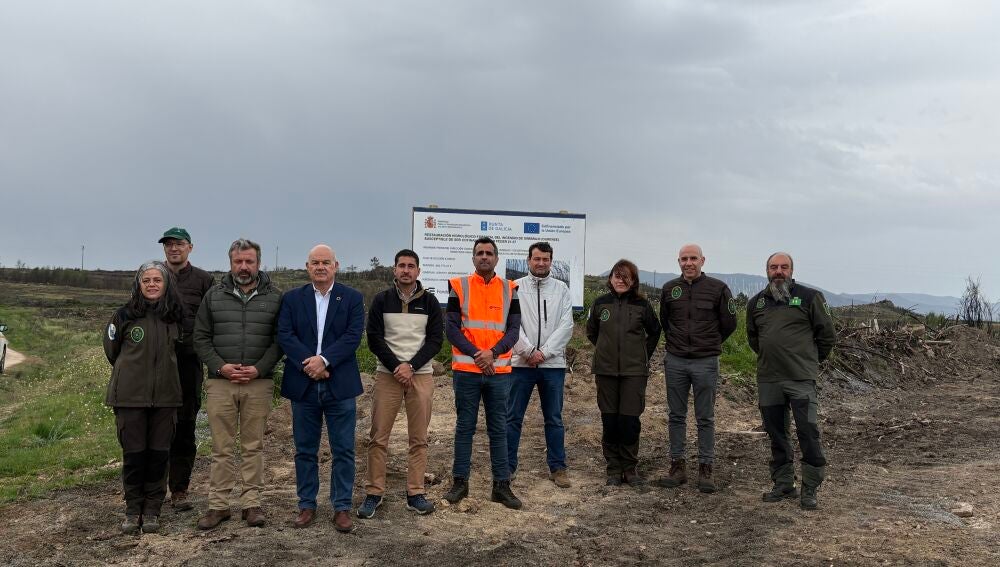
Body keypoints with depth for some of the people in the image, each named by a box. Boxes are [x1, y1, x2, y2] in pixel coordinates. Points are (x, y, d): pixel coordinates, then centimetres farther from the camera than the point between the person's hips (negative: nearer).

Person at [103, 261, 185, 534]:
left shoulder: (175, 317, 4)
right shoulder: (124, 315, -3)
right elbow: (112, 350, 9)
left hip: (165, 396, 2)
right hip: (130, 395, -2)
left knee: (159, 453, 4)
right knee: (133, 453, 2)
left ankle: (152, 510, 16)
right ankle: (133, 510, 16)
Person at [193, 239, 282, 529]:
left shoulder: (274, 297, 5)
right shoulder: (214, 296, 8)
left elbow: (280, 340, 2)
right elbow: (201, 338, 7)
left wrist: (259, 369, -10)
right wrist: (220, 366, -7)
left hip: (259, 383, 0)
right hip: (220, 383, 1)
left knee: (253, 446, 6)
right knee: (221, 447, 4)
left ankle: (251, 502, 14)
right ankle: (218, 504, 13)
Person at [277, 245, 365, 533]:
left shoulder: (352, 298, 2)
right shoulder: (292, 299, 6)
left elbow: (353, 336, -8)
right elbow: (285, 335, -5)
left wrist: (324, 360, -19)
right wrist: (308, 364, -18)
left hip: (340, 386, -1)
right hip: (303, 385, 2)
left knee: (343, 451, 4)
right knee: (305, 450, 11)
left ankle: (342, 507, 14)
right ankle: (307, 505, 23)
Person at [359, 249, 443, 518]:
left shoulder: (429, 302, 5)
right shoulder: (381, 300, 4)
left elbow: (436, 339, 1)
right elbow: (374, 339, 0)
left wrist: (411, 366, -11)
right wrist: (396, 367, -11)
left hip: (421, 375, 1)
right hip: (387, 374, 0)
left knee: (419, 438, 3)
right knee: (378, 437, 0)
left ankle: (415, 493, 11)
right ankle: (374, 493, 9)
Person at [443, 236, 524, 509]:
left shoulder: (509, 289, 7)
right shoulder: (459, 287, 1)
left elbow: (513, 329, 2)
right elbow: (451, 327, -4)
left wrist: (493, 352, -14)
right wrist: (475, 354, -14)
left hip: (499, 370, 2)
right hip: (466, 370, -1)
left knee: (499, 428, 7)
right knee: (464, 427, 7)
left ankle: (502, 485, 15)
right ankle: (460, 482, 17)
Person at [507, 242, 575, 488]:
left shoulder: (561, 289, 6)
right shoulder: (516, 288, 2)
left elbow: (566, 326, -2)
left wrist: (543, 352, -11)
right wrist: (530, 351, -14)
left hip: (553, 364, 1)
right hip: (521, 363, -1)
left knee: (554, 419, 8)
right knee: (513, 418, 4)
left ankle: (558, 467, 18)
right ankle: (507, 466, 15)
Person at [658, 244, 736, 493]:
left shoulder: (718, 288, -4)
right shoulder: (669, 289, 5)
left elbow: (729, 323, 5)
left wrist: (710, 344, 11)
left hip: (706, 362, -3)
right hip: (675, 361, 3)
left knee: (705, 418, 4)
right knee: (676, 416, 9)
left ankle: (705, 468, 12)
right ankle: (677, 465, 18)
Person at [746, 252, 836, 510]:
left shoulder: (810, 297, -2)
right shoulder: (756, 303, 11)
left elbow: (827, 334, 4)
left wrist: (810, 360, 11)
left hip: (801, 380, -4)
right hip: (768, 380, 5)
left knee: (808, 433, -5)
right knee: (776, 435, 11)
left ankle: (810, 489, 6)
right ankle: (783, 484, 23)